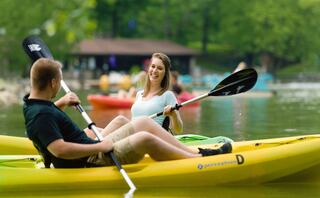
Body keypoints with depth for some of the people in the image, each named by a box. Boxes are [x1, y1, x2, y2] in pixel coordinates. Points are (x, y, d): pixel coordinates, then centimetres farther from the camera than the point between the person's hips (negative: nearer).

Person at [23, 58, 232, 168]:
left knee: (144, 123, 9)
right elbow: (59, 149, -36)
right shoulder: (41, 116, -25)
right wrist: (99, 147, -28)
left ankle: (196, 152, 9)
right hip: (89, 163, -11)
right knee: (145, 139, -22)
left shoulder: (33, 103, 7)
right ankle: (202, 161, -6)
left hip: (91, 151, 12)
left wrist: (61, 104, 14)